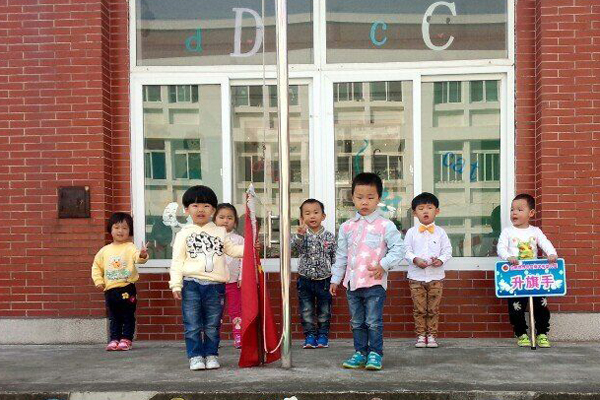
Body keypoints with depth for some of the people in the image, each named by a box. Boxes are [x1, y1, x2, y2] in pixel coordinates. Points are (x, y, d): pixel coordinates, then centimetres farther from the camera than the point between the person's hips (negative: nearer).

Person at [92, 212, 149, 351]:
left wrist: (142, 255, -46)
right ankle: (114, 339, 21)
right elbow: (96, 266, 16)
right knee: (113, 317, 13)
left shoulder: (130, 248, -5)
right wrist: (98, 280, 4)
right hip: (110, 290, 4)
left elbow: (138, 258, -23)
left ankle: (126, 339, 14)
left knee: (128, 316, 5)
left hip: (127, 289, -4)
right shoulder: (105, 250, 8)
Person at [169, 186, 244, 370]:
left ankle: (211, 355, 18)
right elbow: (177, 261, 1)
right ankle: (195, 356, 9)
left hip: (215, 285, 2)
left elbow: (232, 250, 19)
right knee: (192, 325, 1)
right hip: (191, 285, -2)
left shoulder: (220, 232, 12)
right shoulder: (184, 234, 4)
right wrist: (176, 284, -7)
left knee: (212, 325, 8)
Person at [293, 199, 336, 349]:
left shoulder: (329, 236, -3)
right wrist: (300, 234, -46)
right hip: (305, 280, 0)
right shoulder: (302, 235, -4)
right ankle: (310, 336, 16)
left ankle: (323, 335, 23)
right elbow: (296, 245, -26)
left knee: (324, 310, 10)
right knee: (306, 310, 5)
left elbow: (335, 257, 3)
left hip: (324, 280, 0)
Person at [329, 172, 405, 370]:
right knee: (357, 322, 13)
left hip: (375, 282, -5)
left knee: (373, 322, -2)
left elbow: (398, 248, -4)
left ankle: (375, 354, 9)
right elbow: (341, 255, 14)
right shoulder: (346, 227, 7)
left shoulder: (385, 226, -6)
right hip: (353, 283, 5)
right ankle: (360, 353, 22)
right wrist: (336, 278, 14)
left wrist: (383, 265, -14)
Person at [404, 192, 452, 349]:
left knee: (433, 309, 5)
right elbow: (406, 250, -1)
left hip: (436, 276, 0)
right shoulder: (411, 232, 2)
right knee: (419, 309, 4)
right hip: (416, 277, 0)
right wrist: (415, 260, -18)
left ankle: (431, 335, 14)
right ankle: (420, 335, 13)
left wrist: (441, 260, -17)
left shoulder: (440, 232, 4)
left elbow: (447, 250, 3)